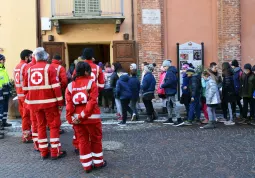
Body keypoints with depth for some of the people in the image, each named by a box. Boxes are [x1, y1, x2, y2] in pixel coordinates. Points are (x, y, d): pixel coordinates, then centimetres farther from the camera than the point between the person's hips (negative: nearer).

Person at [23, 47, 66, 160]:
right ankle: (55, 152, 5)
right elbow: (56, 86, -13)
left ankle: (43, 152, 18)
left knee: (41, 125, 14)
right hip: (49, 102, -5)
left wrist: (28, 101, 20)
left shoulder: (30, 69, 9)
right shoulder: (49, 68, -7)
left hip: (35, 102, 5)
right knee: (54, 125, 5)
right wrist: (60, 102, -8)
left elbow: (25, 88, 11)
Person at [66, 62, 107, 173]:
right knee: (96, 139, 13)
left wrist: (70, 119, -1)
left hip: (77, 119, 4)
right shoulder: (91, 83, -7)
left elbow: (69, 104, -2)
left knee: (83, 141, 13)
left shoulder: (70, 86, 4)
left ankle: (87, 165, 19)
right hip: (92, 117, -3)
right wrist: (83, 116, -15)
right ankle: (98, 162, 25)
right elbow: (92, 102, -16)